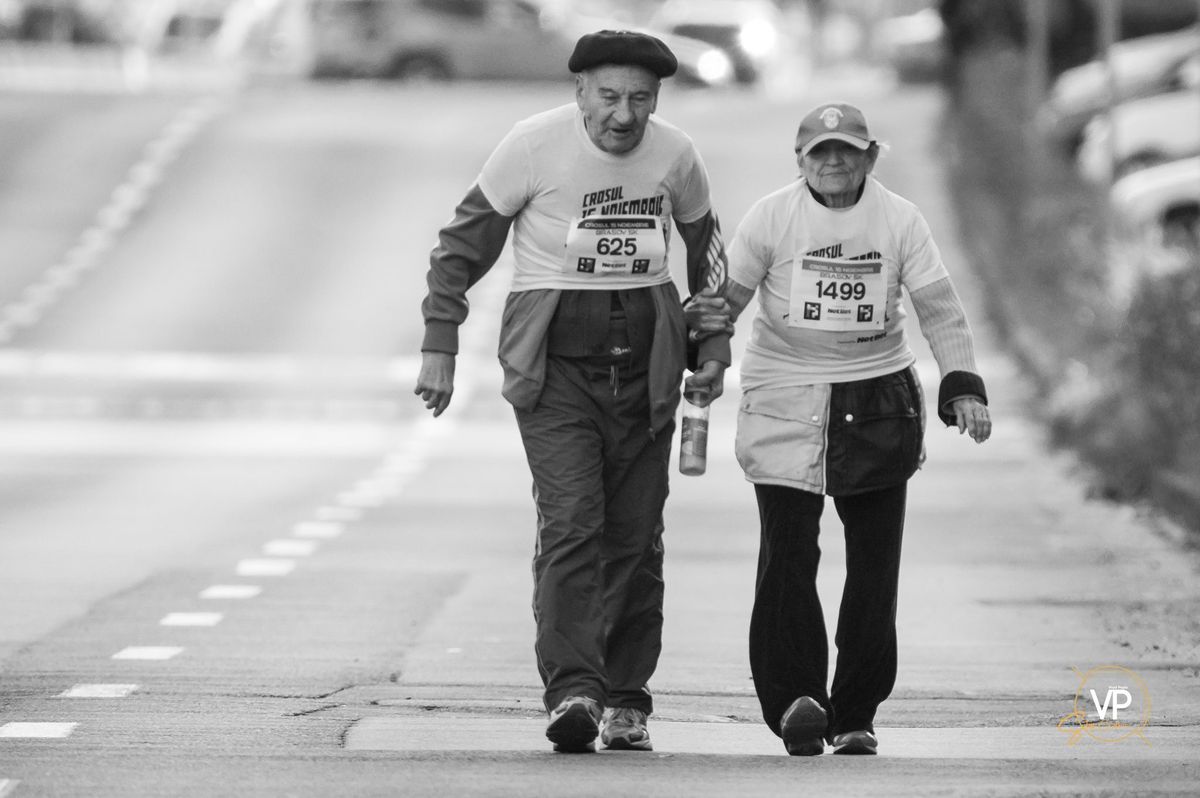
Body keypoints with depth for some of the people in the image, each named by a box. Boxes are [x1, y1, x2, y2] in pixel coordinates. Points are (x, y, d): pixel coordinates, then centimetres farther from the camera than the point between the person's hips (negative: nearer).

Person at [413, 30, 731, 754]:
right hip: (554, 355, -3)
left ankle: (627, 699, 15)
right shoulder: (535, 145, -9)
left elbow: (705, 244, 21)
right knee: (570, 524, -17)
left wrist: (713, 342, 17)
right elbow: (465, 241, 1)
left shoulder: (676, 156, 2)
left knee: (636, 536, 5)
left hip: (645, 356, 3)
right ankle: (573, 692, -24)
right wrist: (440, 345, -2)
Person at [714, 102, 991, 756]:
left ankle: (855, 714, 10)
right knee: (787, 555, -13)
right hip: (785, 400, -2)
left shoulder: (899, 219, 1)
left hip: (878, 400, 2)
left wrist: (963, 387, -11)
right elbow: (726, 297, 3)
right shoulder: (771, 217, -3)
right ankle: (794, 699, -11)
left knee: (875, 561, 1)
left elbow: (939, 308, -1)